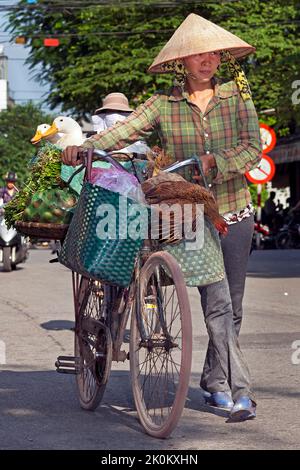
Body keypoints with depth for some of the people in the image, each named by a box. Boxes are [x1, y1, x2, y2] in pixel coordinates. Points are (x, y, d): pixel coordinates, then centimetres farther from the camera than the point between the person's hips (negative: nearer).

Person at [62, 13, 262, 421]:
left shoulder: (237, 95, 4)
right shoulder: (164, 103, 1)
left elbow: (253, 148, -5)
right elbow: (125, 130, -9)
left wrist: (212, 162, -21)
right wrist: (83, 148, -24)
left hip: (234, 212, 3)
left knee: (232, 305, 8)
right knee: (216, 302, -11)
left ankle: (214, 381, 25)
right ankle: (240, 391, -11)